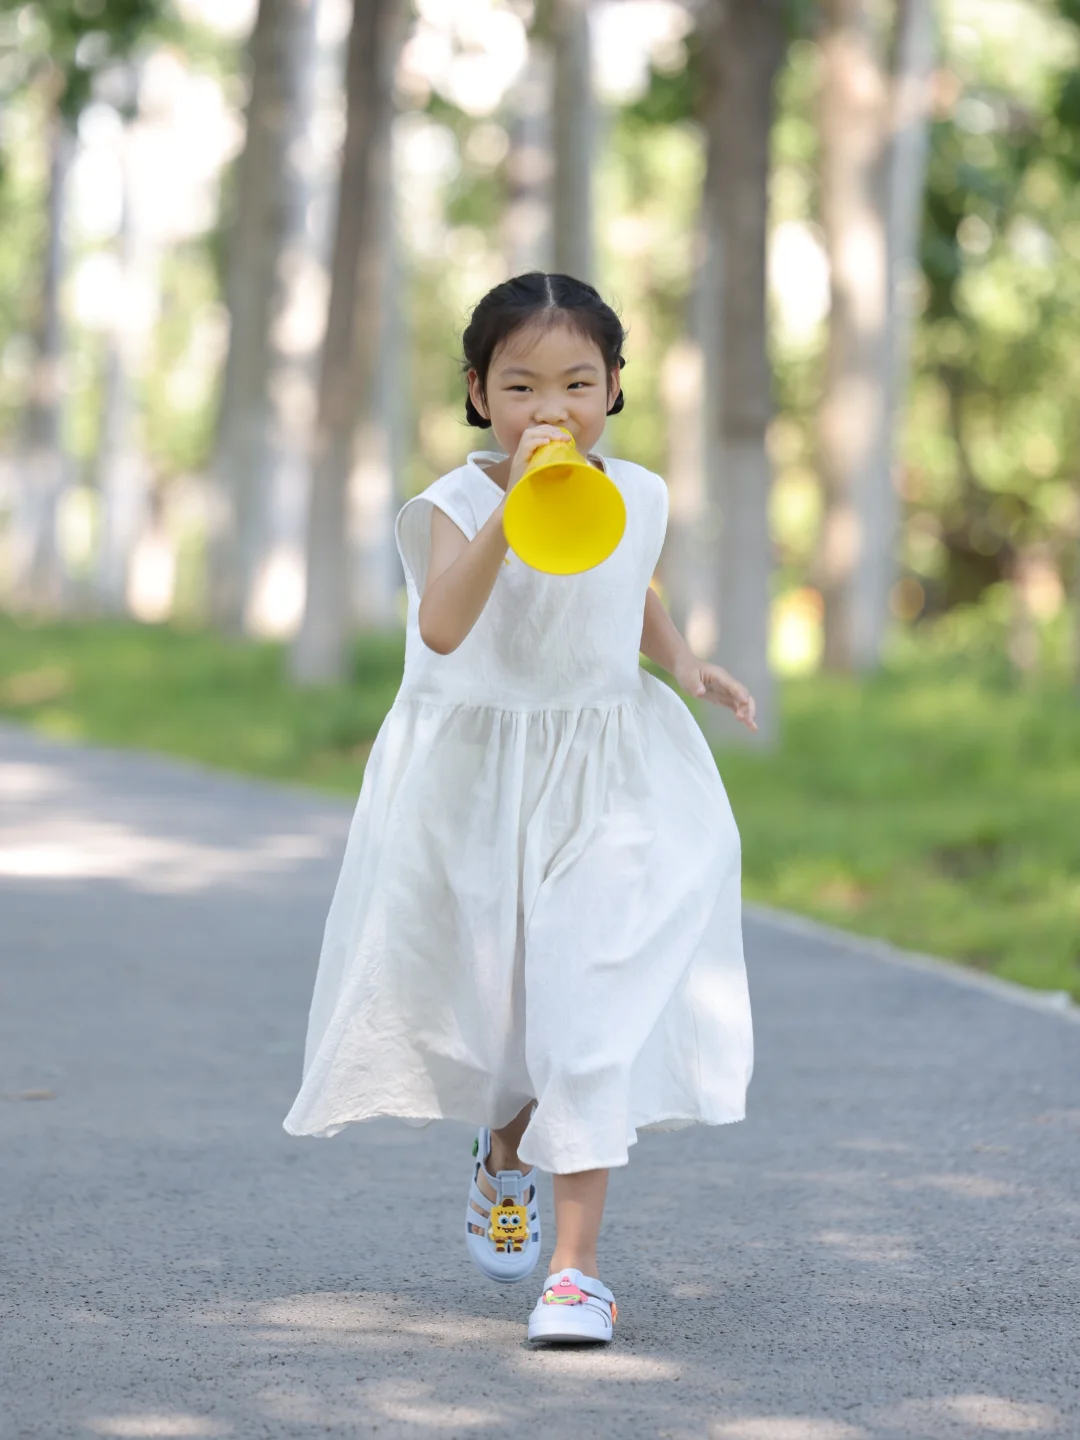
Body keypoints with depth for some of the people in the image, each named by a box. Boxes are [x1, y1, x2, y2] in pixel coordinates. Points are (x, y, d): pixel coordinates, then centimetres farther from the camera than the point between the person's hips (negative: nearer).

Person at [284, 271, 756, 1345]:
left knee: (593, 1005, -10)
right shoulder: (460, 503, -15)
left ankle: (575, 1263, -7)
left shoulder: (637, 498, -2)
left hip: (610, 781, 1)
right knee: (492, 996, 13)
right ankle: (505, 1157, 47)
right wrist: (515, 502, -43)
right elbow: (443, 624, -35)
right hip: (476, 782, -1)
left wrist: (683, 664, 3)